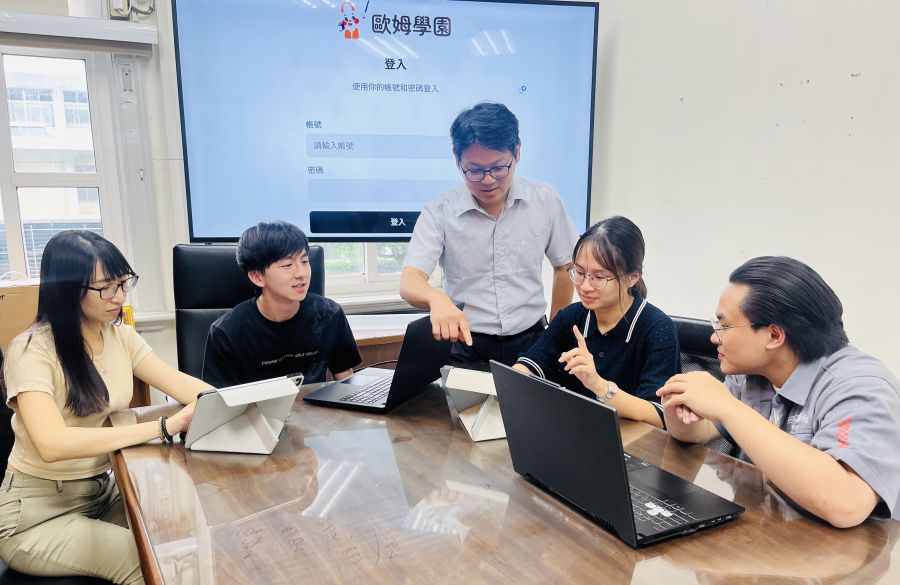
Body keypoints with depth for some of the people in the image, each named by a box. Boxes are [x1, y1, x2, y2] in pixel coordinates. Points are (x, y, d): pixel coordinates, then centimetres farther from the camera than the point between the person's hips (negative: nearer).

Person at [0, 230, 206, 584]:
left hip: (102, 491, 6)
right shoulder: (32, 350, -20)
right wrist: (165, 427, -39)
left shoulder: (121, 337, 0)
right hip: (36, 513, -5)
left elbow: (180, 384, -10)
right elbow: (53, 444, -34)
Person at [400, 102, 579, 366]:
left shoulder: (545, 201, 0)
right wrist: (437, 299, -39)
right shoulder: (439, 212, -7)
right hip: (465, 344, -2)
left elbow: (564, 267, 13)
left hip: (529, 341, 2)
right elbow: (409, 282, -16)